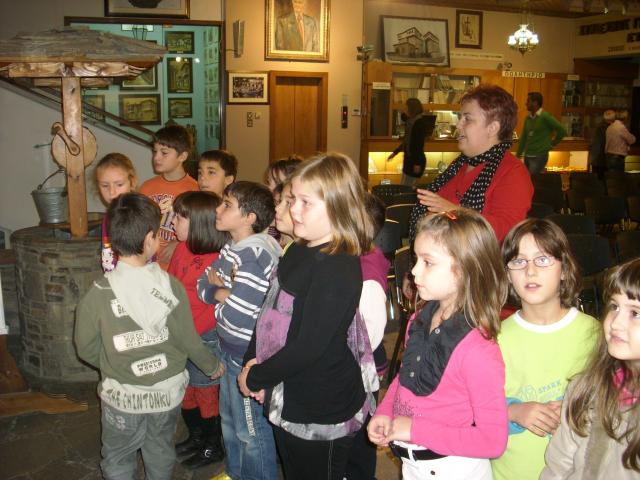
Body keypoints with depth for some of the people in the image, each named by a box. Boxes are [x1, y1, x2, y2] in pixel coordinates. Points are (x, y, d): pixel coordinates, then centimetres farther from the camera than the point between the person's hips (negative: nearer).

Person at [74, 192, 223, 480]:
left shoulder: (98, 294, -20)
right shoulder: (170, 285, -19)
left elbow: (86, 349, -9)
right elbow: (188, 340, -11)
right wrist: (213, 366, 8)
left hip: (122, 397, -1)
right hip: (167, 392, 2)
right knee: (161, 454, 24)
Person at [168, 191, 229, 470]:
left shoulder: (216, 261, -22)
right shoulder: (182, 249, 0)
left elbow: (215, 307, -21)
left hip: (205, 339, -7)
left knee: (206, 394, 9)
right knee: (185, 392, 21)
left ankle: (213, 448, 30)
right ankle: (196, 438, 43)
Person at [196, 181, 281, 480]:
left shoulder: (255, 256, -26)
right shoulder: (232, 247, 3)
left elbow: (236, 315, -29)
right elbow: (203, 286, 7)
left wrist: (217, 295, -10)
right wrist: (224, 292, -13)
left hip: (249, 357, -10)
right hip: (229, 349, 10)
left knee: (251, 431, 8)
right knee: (229, 420, 26)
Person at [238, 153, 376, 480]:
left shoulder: (339, 268, -24)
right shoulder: (297, 252, 5)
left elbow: (308, 346, -25)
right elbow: (271, 311, 10)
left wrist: (255, 378, -13)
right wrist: (253, 362, -3)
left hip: (321, 412, -8)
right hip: (287, 399, 8)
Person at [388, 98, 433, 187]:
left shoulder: (419, 123, -15)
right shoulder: (411, 121, 12)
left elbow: (420, 144, -20)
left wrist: (417, 163, -22)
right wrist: (395, 152, 27)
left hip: (415, 160, -10)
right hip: (409, 158, 10)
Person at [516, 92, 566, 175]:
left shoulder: (545, 116, -10)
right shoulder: (528, 118, 8)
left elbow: (562, 131, -10)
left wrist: (551, 144, -3)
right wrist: (518, 155, 12)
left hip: (539, 157, -7)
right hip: (527, 156, 7)